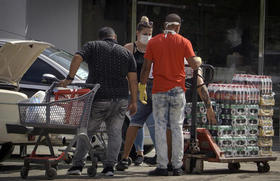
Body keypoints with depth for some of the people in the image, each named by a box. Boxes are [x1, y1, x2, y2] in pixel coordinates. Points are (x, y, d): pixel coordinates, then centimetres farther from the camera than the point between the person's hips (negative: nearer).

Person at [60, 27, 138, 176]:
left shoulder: (92, 46, 6)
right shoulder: (126, 53, 11)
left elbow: (77, 58, -12)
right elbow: (133, 79, 6)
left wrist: (69, 78, -12)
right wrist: (133, 101, 9)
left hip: (98, 98, -2)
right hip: (120, 99, 2)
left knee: (86, 131, 8)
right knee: (115, 132, 7)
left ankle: (77, 165, 6)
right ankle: (109, 166, 0)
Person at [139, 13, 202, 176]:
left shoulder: (153, 42, 2)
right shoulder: (184, 42, 0)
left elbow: (146, 67, 1)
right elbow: (194, 65, -6)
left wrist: (142, 88, 9)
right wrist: (199, 60, 17)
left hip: (159, 91, 0)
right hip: (178, 90, 0)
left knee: (160, 128, 2)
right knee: (177, 128, 6)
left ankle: (162, 166, -2)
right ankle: (177, 166, 5)